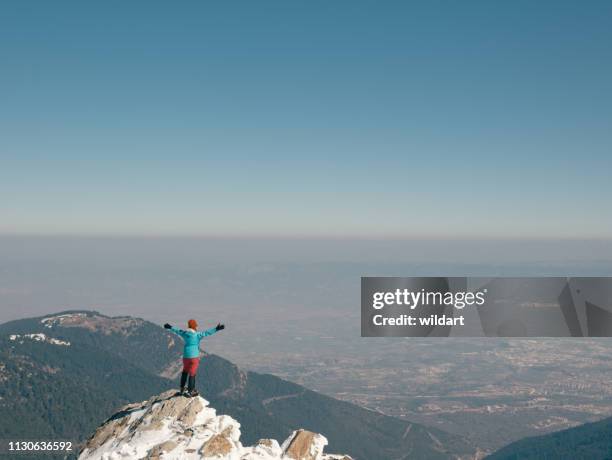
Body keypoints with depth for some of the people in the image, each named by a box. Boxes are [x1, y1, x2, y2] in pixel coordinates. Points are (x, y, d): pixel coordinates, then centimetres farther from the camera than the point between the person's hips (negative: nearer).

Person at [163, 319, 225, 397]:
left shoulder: (184, 333, 1)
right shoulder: (197, 335, -15)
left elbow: (177, 330, 19)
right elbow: (207, 332, -24)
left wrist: (170, 327, 37)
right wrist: (216, 329, -28)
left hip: (186, 356, 6)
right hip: (194, 356, -6)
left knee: (185, 371, 22)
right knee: (192, 374, 2)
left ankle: (182, 388, 30)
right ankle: (190, 391, 7)